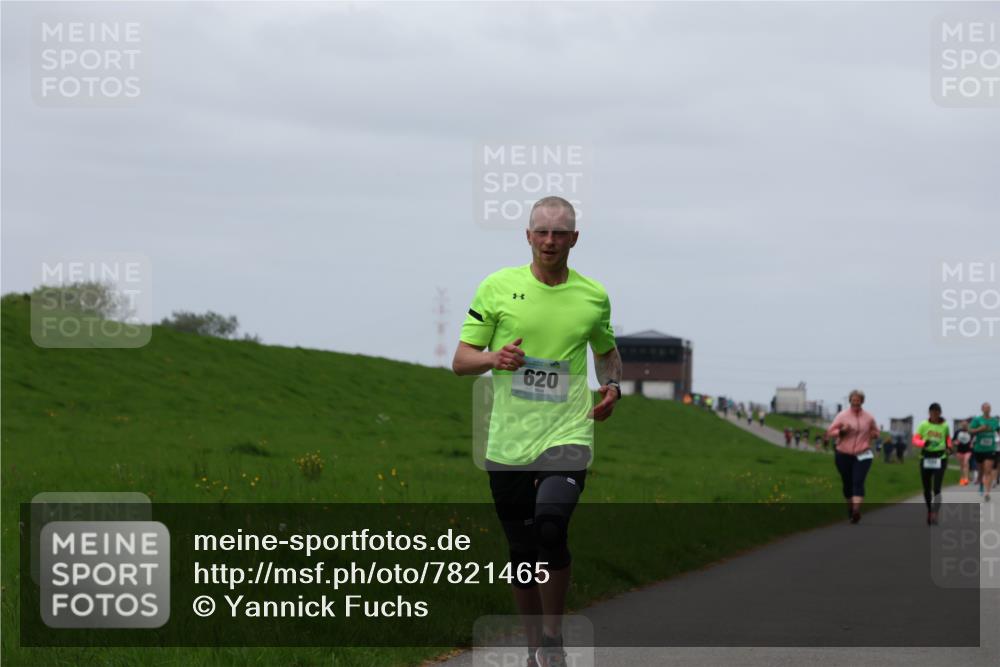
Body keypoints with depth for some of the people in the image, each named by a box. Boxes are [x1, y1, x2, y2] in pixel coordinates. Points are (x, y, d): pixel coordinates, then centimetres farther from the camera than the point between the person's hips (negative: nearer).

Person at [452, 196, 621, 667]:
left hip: (567, 438, -1)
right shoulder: (498, 287, 1)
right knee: (522, 552, 7)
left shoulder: (594, 296, 6)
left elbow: (607, 350, 25)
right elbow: (461, 360, 4)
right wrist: (493, 358, -17)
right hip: (508, 442, 1)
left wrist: (612, 387, 6)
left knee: (550, 527, -24)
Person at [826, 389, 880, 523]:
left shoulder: (868, 417, 6)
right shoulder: (842, 416, 1)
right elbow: (830, 432, 0)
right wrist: (841, 431, -19)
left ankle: (856, 510, -29)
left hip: (862, 456, -1)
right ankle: (850, 506, 32)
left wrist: (874, 434, -3)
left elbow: (875, 431, 22)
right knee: (847, 483, 10)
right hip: (844, 455, 1)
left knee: (858, 482, -17)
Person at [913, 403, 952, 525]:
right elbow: (915, 440, -2)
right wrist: (924, 443, -22)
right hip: (926, 458, 2)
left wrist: (949, 447, 4)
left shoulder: (944, 426, 3)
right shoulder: (923, 425, 0)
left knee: (937, 488, -13)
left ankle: (935, 515, -19)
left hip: (940, 458, -2)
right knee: (926, 488, 10)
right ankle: (929, 511, 30)